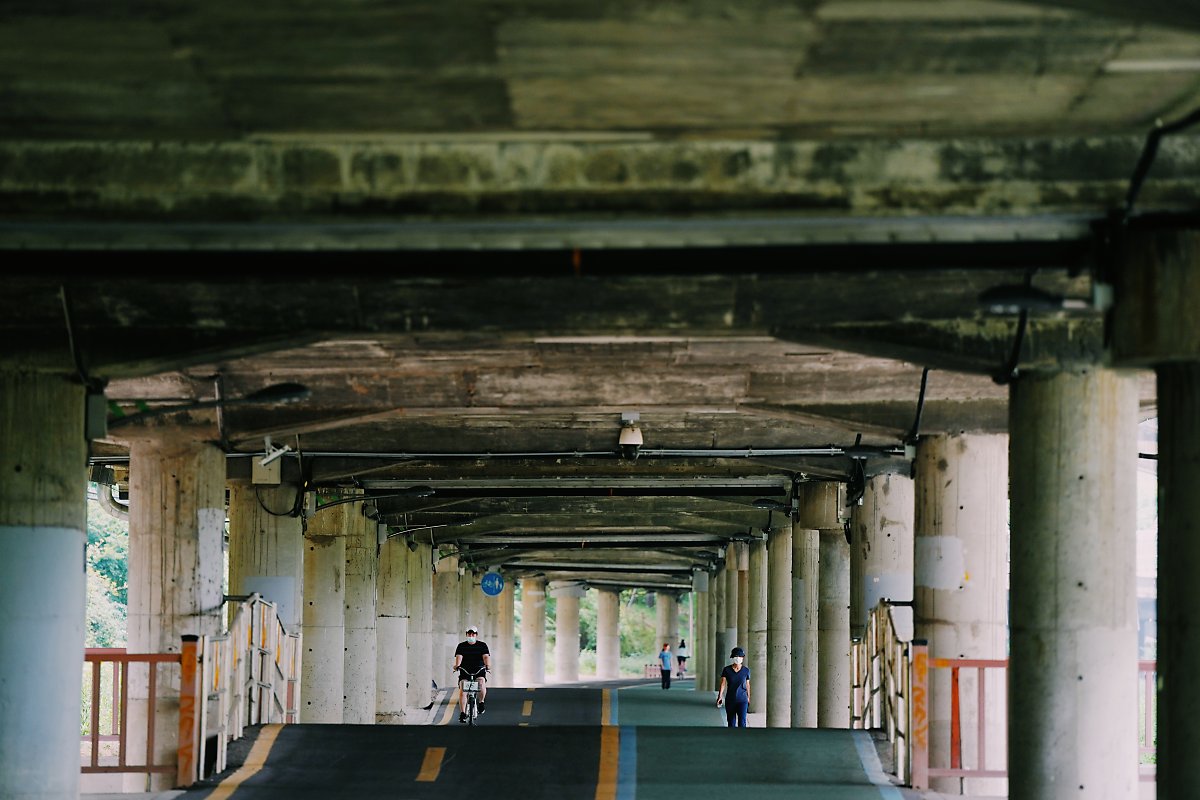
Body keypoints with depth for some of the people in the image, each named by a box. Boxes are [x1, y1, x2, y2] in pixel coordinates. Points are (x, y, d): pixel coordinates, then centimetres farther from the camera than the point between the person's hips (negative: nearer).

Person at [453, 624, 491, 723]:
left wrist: (487, 665, -32)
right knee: (462, 690, -18)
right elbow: (459, 657, -10)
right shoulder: (461, 646, 6)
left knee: (482, 683, -30)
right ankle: (462, 713, -13)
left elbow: (486, 657, -10)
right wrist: (457, 665, -32)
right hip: (465, 671, 1)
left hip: (479, 671, -1)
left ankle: (481, 702, -4)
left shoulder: (482, 645, 5)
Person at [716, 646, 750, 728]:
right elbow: (723, 683, -9)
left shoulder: (746, 670, -1)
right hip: (730, 700, 1)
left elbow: (747, 684, 10)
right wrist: (720, 696, -20)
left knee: (742, 722, -16)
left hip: (742, 700, -1)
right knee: (731, 723, 9)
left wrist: (748, 698, 20)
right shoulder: (727, 670, -3)